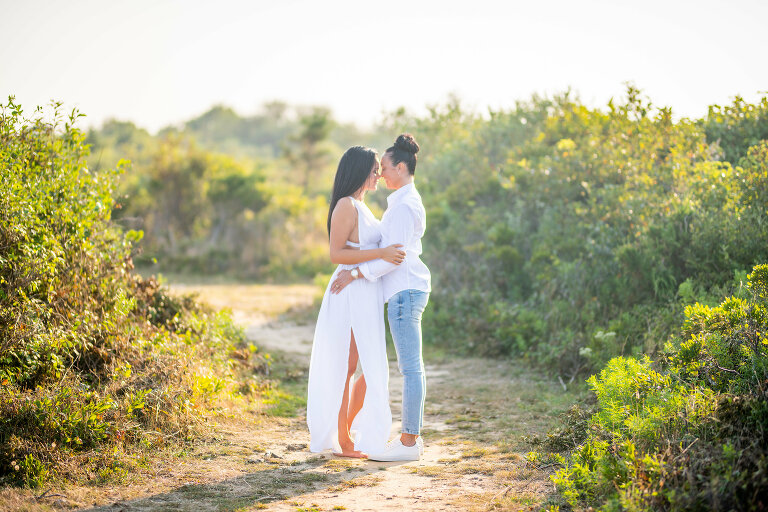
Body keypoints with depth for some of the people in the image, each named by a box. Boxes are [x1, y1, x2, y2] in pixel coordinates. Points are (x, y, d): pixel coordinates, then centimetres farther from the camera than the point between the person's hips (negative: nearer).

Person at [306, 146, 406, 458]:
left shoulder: (361, 206, 17)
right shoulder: (346, 206, -12)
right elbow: (336, 253, -19)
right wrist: (381, 253, -23)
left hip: (368, 295, 10)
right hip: (351, 294, -10)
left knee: (372, 367, 12)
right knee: (345, 367, -3)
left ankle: (348, 431, 22)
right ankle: (342, 441, 5)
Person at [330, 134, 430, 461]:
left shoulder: (404, 204, -14)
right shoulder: (406, 201, 18)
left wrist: (355, 273, -17)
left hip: (405, 290, -11)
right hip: (406, 289, 11)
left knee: (410, 367, -8)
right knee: (412, 367, 12)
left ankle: (409, 442, -5)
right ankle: (412, 436, 17)